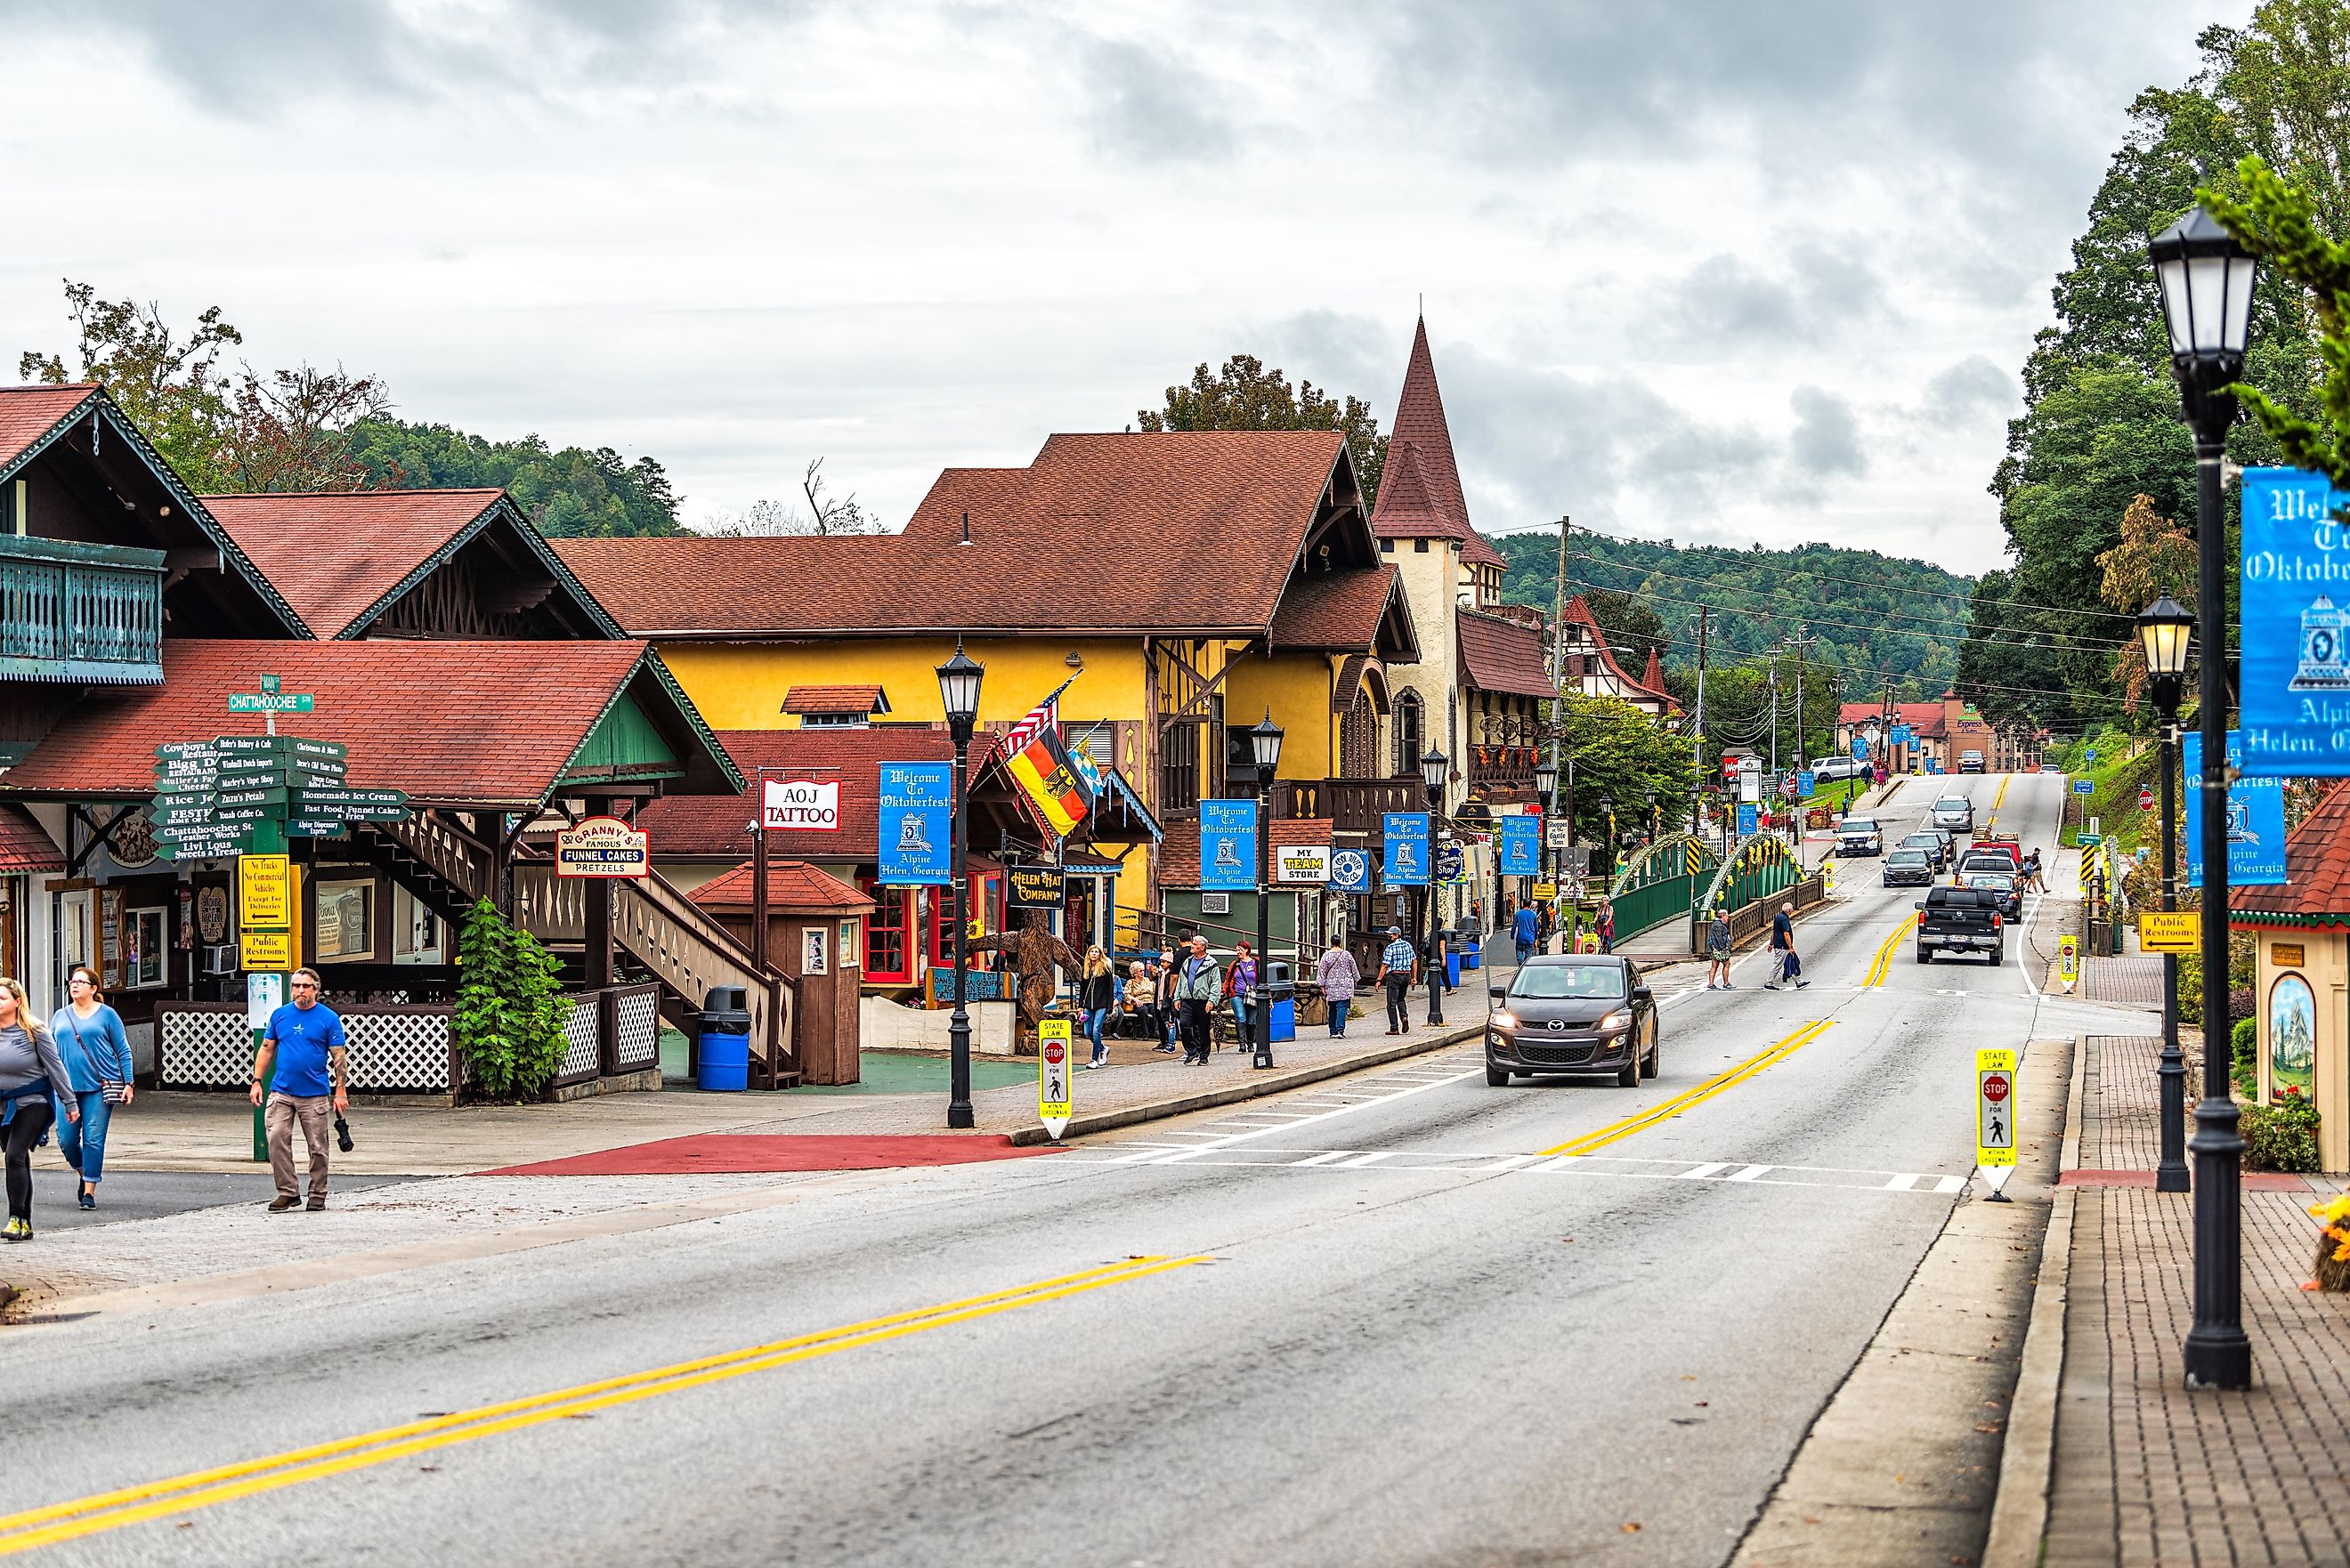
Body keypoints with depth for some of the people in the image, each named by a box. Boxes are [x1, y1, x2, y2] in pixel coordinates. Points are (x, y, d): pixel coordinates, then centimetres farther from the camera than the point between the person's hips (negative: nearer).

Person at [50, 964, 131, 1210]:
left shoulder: (107, 1015, 3)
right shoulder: (60, 1017, 14)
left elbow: (123, 1051, 4)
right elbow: (50, 1053, 18)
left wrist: (128, 1083, -3)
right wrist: (48, 1086, 11)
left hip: (99, 1088, -3)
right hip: (67, 1088, 4)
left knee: (94, 1140, -6)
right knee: (66, 1140, 1)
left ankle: (90, 1191, 1)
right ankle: (84, 1173, 29)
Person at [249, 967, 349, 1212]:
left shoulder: (328, 1018, -1)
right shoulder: (280, 1015, 8)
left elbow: (339, 1056, -2)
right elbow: (267, 1049, 13)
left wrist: (341, 1091, -8)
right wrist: (257, 1082, 5)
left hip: (315, 1095, -2)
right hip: (281, 1092, 2)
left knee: (317, 1148, 4)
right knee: (277, 1141, -9)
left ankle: (318, 1195, 16)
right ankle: (287, 1192, -1)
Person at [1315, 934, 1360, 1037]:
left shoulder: (1326, 956, -1)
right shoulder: (1347, 955, -2)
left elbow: (1321, 972, -1)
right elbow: (1354, 969, 9)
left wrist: (1322, 986, 4)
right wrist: (1356, 980, 24)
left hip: (1331, 988, 2)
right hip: (1345, 987, -2)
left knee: (1332, 1009, 11)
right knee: (1342, 1008, -7)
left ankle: (1333, 1032, 14)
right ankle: (1340, 1030, -20)